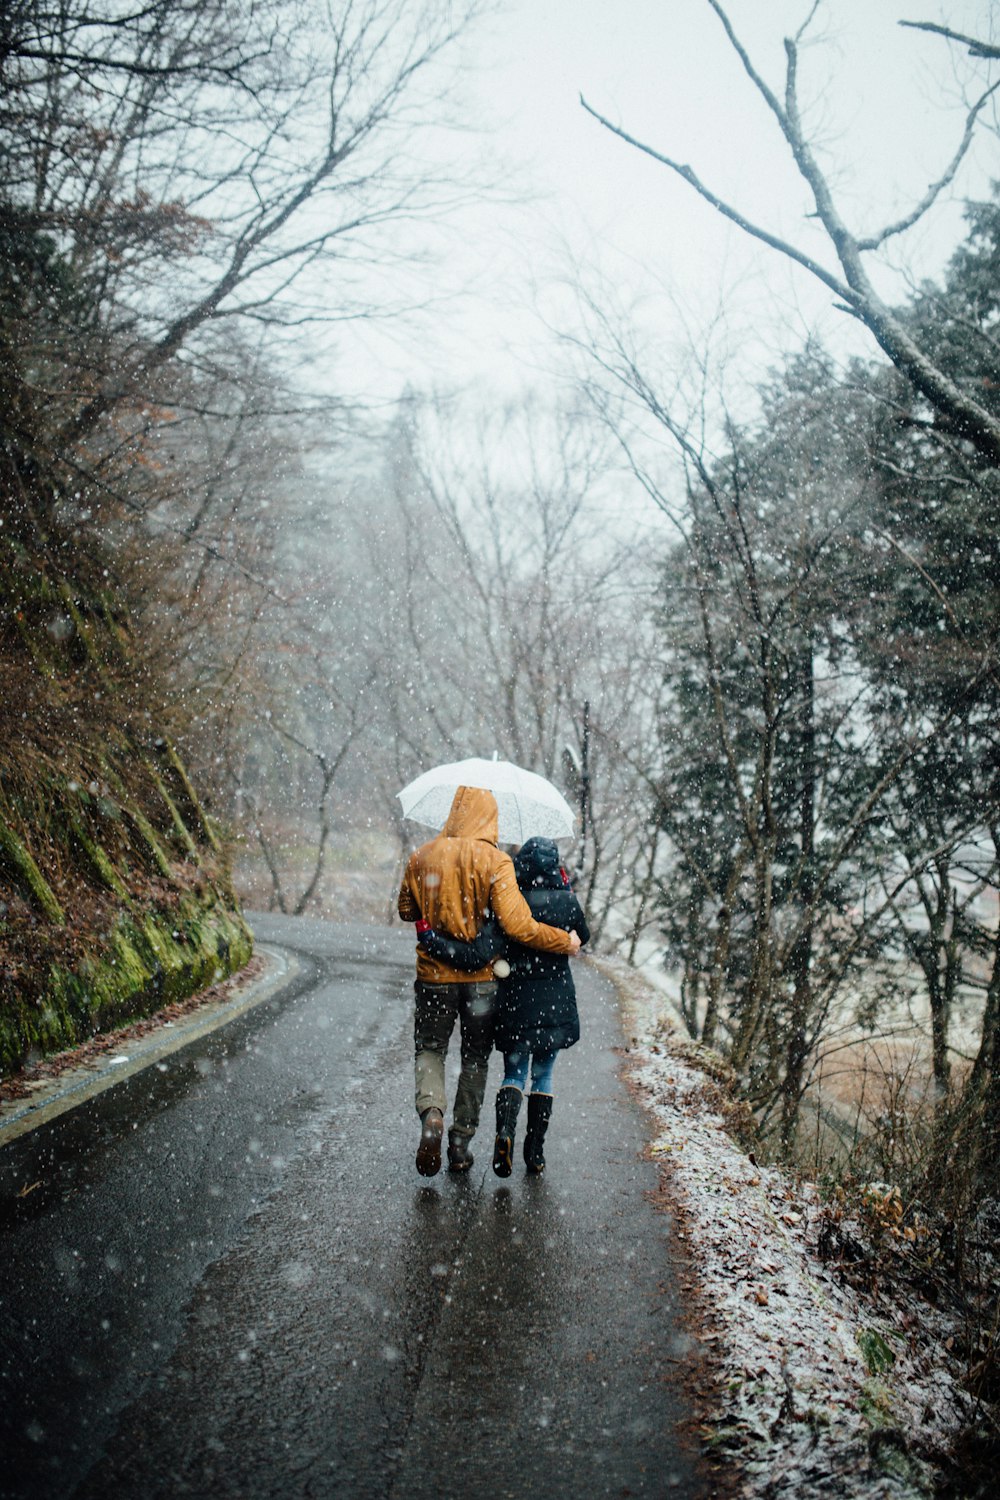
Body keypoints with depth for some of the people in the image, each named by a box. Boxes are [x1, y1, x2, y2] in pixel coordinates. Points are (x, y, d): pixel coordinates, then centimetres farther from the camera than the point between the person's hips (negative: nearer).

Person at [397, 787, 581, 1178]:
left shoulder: (422, 857, -4)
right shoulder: (495, 862, -13)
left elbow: (407, 911, 8)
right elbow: (517, 926, -20)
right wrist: (565, 942, -8)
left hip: (434, 975, 1)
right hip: (481, 978, -1)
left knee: (429, 1049, 16)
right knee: (475, 1059, 15)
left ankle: (431, 1112, -12)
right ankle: (461, 1143, 17)